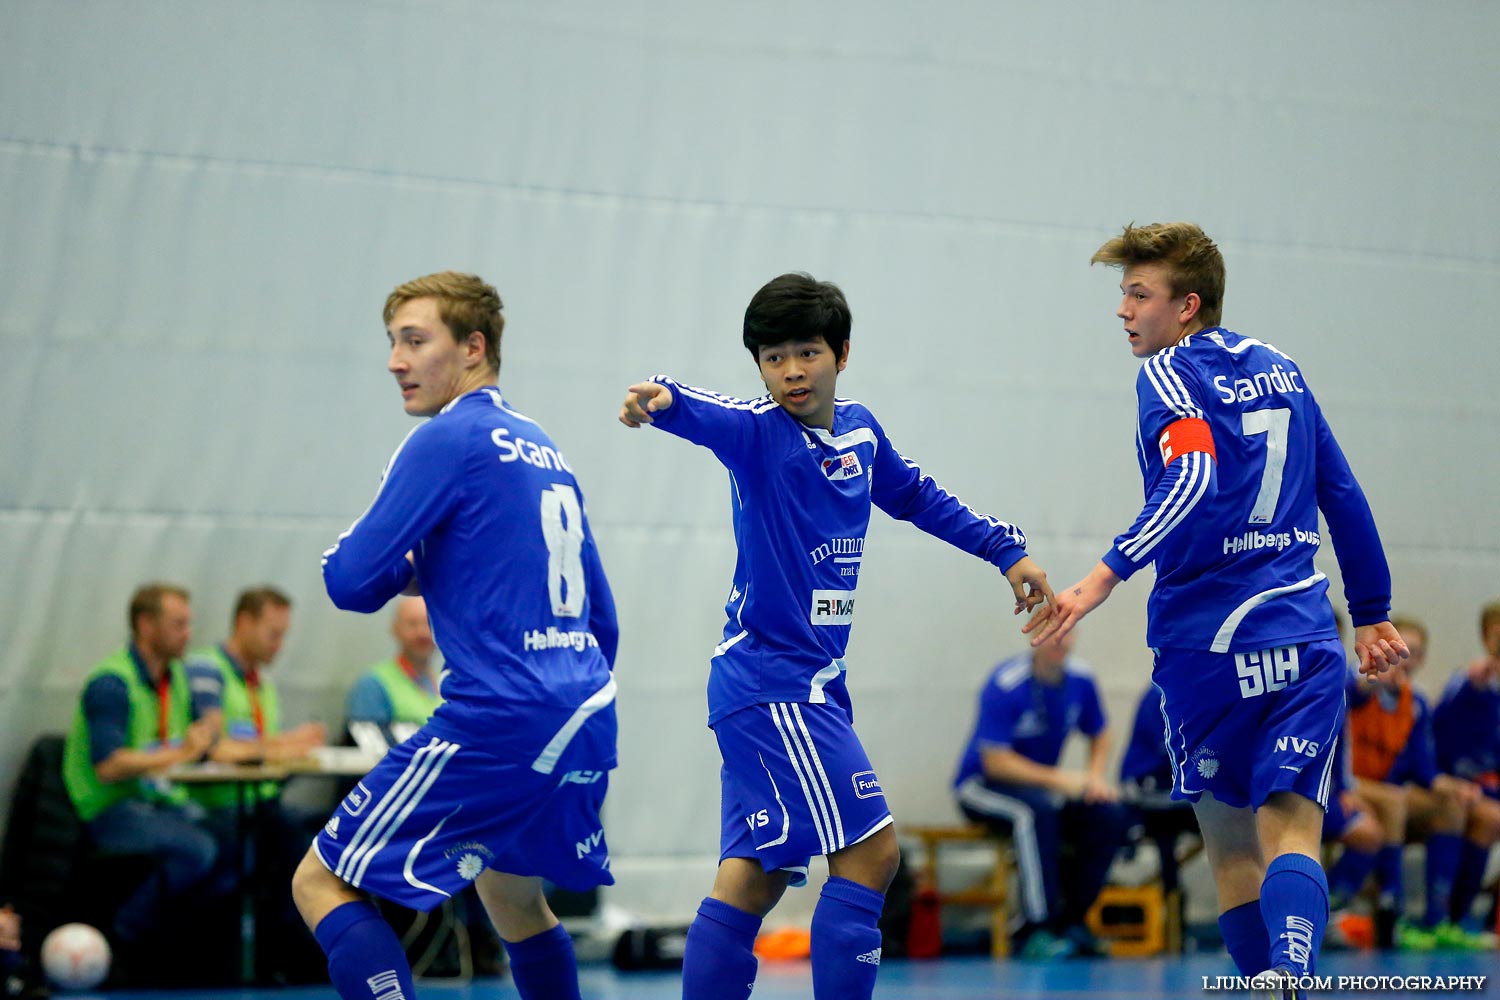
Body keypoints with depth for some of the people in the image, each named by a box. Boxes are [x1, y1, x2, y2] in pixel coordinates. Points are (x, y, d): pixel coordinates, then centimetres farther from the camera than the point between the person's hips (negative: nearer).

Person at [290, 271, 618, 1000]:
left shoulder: (448, 439, -7)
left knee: (322, 883, -4)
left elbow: (351, 581, -12)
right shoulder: (542, 449, 18)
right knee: (512, 891, 31)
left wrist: (409, 570, 8)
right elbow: (600, 618, 24)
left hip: (500, 721, -9)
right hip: (585, 720, 9)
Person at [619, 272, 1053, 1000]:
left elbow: (919, 498, 28)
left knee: (753, 878, 6)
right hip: (770, 679, -8)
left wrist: (1006, 551, 31)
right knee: (869, 852, -11)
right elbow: (705, 417, -34)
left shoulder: (858, 430, 11)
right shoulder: (757, 432, -11)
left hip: (812, 682, 8)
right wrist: (659, 401, -55)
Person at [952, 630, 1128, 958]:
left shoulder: (1080, 680, -2)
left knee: (1111, 816, -18)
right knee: (1035, 812, -38)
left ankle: (1071, 920, -10)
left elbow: (1099, 735, 15)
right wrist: (1057, 779, -33)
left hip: (1042, 786, 6)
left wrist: (1095, 776, -6)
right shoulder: (1005, 685, -21)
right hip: (981, 784, -6)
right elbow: (995, 761, -24)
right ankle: (1038, 930, -35)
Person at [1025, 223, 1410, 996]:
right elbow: (1344, 497, 18)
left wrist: (1103, 578, -28)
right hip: (1302, 642, 4)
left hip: (1205, 642, -4)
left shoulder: (1168, 376, -4)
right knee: (1290, 830, -7)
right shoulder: (1279, 371, 15)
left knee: (1230, 842, 13)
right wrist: (1371, 613, 25)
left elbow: (1193, 479, -22)